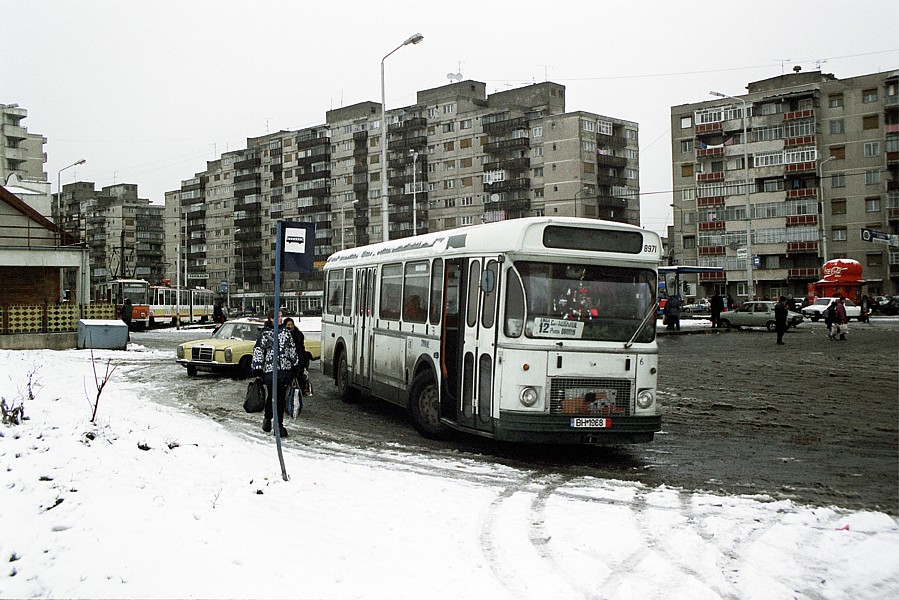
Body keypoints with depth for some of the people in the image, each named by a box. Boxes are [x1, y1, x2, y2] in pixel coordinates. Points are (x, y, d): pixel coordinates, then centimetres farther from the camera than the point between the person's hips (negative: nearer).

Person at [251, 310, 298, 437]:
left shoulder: (286, 332, 13)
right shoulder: (264, 333, -1)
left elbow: (292, 349, 18)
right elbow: (258, 351, -2)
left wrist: (295, 367, 16)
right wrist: (257, 368, -7)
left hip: (285, 369, 4)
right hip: (270, 370, -4)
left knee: (282, 398, 4)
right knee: (272, 396, -4)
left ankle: (279, 425, 11)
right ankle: (267, 418, 24)